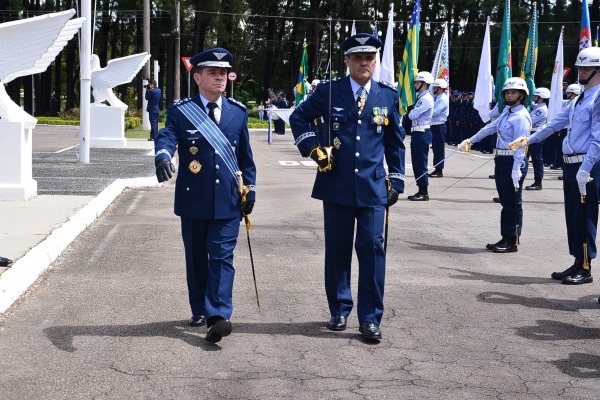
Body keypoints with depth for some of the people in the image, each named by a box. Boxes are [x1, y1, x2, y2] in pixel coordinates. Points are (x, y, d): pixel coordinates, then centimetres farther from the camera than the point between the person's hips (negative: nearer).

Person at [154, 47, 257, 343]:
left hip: (228, 200, 1)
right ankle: (199, 310, 27)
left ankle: (218, 316, -12)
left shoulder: (238, 112, 7)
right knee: (196, 259, 11)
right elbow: (166, 138, -18)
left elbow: (245, 156, 13)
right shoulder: (180, 111, -1)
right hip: (193, 200, 0)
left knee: (222, 257, -7)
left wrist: (249, 190, 9)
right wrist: (163, 157, -41)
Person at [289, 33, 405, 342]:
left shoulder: (388, 97, 6)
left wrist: (395, 180, 10)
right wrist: (313, 147, -2)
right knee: (337, 249, 7)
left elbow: (396, 142, 13)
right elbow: (298, 118, 12)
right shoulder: (328, 91, 1)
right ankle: (339, 310, 23)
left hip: (373, 187, 0)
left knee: (372, 247, -6)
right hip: (336, 186, 0)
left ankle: (370, 318, 1)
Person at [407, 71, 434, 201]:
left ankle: (424, 193, -1)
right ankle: (421, 191, 19)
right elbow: (413, 114, 16)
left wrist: (410, 113, 0)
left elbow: (413, 115, -19)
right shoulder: (421, 97, 16)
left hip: (422, 134, -10)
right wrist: (412, 114, -3)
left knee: (421, 163, -6)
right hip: (417, 133, 10)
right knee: (417, 163, 13)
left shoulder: (426, 99, -15)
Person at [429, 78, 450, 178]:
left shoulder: (443, 99, -13)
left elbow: (435, 112, -21)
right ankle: (436, 169, 18)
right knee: (435, 148, 12)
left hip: (439, 126, -9)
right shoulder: (436, 98, 15)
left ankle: (439, 171, 0)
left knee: (439, 149, -4)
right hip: (434, 126, 9)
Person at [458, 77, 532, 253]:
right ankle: (506, 238, 18)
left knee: (512, 203, -3)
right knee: (505, 201, 12)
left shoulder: (521, 116, -13)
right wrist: (470, 141, 29)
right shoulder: (507, 111, 14)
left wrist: (516, 169, -25)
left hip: (513, 161, -9)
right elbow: (491, 127, 25)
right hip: (501, 160, 9)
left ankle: (512, 241, 2)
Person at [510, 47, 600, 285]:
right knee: (573, 216, 12)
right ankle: (578, 264, 20)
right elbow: (557, 122, 27)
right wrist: (530, 140, 31)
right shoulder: (580, 99, 18)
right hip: (570, 165, 9)